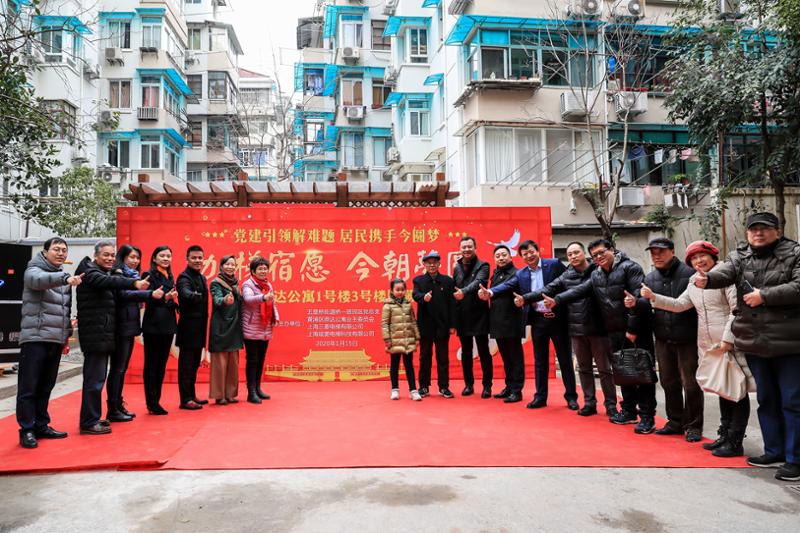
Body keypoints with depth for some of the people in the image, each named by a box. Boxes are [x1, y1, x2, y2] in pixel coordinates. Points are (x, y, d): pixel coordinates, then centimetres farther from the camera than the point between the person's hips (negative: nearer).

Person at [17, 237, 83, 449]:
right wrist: (65, 277, -46)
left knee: (45, 387, 13)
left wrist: (67, 334, 18)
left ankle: (41, 425, 21)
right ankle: (27, 430, 5)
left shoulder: (63, 278, 18)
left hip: (56, 341, 6)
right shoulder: (33, 270, -3)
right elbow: (41, 280, -29)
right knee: (28, 387, -2)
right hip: (34, 338, -6)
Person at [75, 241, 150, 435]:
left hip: (104, 335, 10)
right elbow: (108, 281, -31)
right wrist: (134, 283, -45)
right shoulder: (89, 272, -10)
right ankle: (89, 422, 0)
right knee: (95, 378, -7)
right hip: (95, 335, -10)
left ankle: (92, 418, 27)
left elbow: (118, 295, 21)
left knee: (97, 377, 17)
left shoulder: (105, 273, 20)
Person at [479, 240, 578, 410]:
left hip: (558, 318, -3)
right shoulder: (521, 274, 7)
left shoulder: (554, 264, -3)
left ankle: (571, 396, 17)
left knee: (565, 359, 6)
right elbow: (507, 285, -6)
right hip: (538, 320, 3)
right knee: (540, 360, 10)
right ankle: (540, 396, 19)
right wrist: (490, 292, -25)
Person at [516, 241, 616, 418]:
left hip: (597, 328, -4)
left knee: (605, 368, 5)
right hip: (576, 330, 4)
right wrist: (525, 298, -13)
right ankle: (589, 403, 24)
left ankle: (611, 405, 15)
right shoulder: (566, 276, 6)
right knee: (584, 368, 13)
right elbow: (547, 290, -2)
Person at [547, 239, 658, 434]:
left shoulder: (630, 267, -10)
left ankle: (647, 417, 4)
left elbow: (639, 297, -17)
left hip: (637, 330, -7)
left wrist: (633, 328, -21)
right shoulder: (596, 275, 13)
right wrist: (557, 300, -7)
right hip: (615, 332, 7)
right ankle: (629, 411, 27)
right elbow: (579, 290, 7)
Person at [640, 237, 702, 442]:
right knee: (669, 382, 14)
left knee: (691, 383, 3)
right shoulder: (650, 278, 8)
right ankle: (675, 422, 29)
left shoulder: (689, 273, -9)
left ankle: (693, 425, 17)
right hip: (663, 340, 5)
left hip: (688, 338, -5)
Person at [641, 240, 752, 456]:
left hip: (731, 344, -8)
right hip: (708, 346, 8)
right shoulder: (694, 284, 14)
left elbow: (737, 309, -14)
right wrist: (653, 297, 1)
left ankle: (735, 442, 6)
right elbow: (679, 305, 12)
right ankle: (724, 436, 26)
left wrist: (728, 338, -18)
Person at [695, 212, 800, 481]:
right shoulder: (740, 257, 7)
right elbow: (724, 272, -13)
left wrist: (764, 295, -18)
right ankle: (774, 452, 29)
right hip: (754, 342, 5)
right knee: (766, 399, 15)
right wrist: (707, 279, -35)